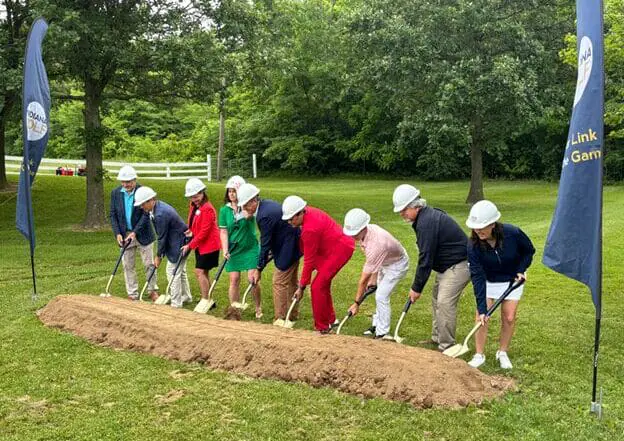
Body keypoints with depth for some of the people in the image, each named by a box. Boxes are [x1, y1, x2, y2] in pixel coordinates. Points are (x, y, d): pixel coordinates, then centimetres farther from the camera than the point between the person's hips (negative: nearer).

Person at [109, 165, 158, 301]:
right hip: (124, 235, 3)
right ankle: (132, 294, 15)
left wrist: (135, 232, -18)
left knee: (149, 264, 6)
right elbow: (113, 215, 3)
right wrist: (117, 233, -8)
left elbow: (146, 214, -13)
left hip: (142, 234, -3)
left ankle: (153, 290, 20)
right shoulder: (115, 193, 0)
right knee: (128, 266, 7)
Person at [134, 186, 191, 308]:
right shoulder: (160, 206, 3)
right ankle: (186, 297, 36)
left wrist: (158, 256, -7)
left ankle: (176, 303, 6)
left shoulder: (160, 214, -28)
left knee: (173, 273, -2)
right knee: (180, 271, 22)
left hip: (178, 245, -11)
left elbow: (162, 237, -20)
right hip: (181, 241, 11)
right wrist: (161, 253, 9)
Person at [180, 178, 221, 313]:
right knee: (204, 272, 13)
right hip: (200, 245, 9)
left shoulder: (207, 209, -21)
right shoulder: (193, 206, 6)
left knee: (200, 271, -11)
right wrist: (191, 231, 0)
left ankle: (205, 301, -2)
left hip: (209, 245, -9)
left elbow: (204, 232, -21)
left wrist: (190, 245, -17)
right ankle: (209, 301, 23)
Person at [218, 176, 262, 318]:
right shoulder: (224, 210, 1)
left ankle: (258, 308, 18)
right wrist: (225, 250, -10)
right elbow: (223, 232, 0)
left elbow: (248, 216, -29)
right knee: (234, 279, 2)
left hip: (250, 248, -2)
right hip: (233, 250, 2)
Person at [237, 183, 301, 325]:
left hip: (287, 249, -10)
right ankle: (292, 315, 31)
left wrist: (259, 269, -12)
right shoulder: (267, 203, 3)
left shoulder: (264, 215, -25)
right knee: (291, 282, 19)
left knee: (279, 282, -2)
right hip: (294, 245, 10)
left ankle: (280, 319, 5)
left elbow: (265, 245, -20)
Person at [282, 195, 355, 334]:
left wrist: (302, 287, -13)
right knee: (323, 284, 17)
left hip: (340, 249, -10)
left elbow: (309, 260, -21)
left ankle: (322, 328, 0)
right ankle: (331, 320, 33)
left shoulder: (310, 229, -28)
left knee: (317, 286, -10)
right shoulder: (309, 212, -2)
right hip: (337, 246, 10)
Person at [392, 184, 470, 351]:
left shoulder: (426, 223, -26)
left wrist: (417, 288, -15)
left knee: (445, 303, -13)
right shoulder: (427, 215, 7)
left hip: (459, 265, -11)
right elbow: (426, 255, 13)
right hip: (446, 266, 11)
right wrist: (418, 285, 12)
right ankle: (437, 338, 27)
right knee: (436, 299, 16)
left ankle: (446, 346, -6)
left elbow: (426, 258, -24)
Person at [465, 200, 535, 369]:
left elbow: (529, 250, -7)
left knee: (509, 318, 1)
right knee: (482, 317, -6)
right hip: (488, 281, 0)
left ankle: (502, 353, 22)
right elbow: (478, 277, -28)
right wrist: (481, 308, -31)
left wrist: (521, 270, -20)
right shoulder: (474, 245, -30)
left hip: (512, 280, 0)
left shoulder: (513, 233, -31)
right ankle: (479, 355, 11)